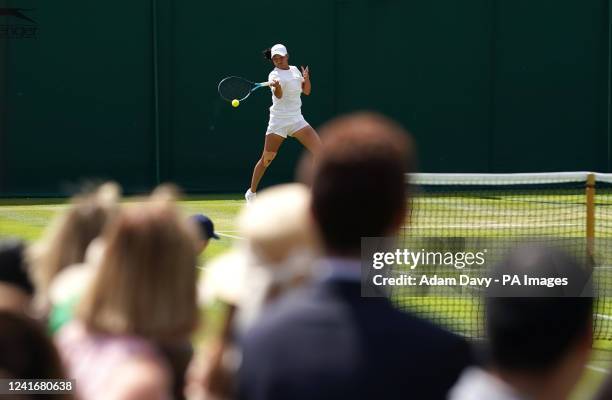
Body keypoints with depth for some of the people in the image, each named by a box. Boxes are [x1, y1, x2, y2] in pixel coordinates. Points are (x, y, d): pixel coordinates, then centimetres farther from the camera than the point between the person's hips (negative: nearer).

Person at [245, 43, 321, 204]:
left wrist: (306, 78, -4)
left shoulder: (294, 70, 10)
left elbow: (306, 91, 16)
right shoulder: (274, 75, -9)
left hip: (297, 120, 5)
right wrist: (277, 86, -50)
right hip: (278, 121, -5)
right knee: (266, 158, -1)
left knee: (320, 151, -8)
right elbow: (279, 95, -27)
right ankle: (252, 192, 15)